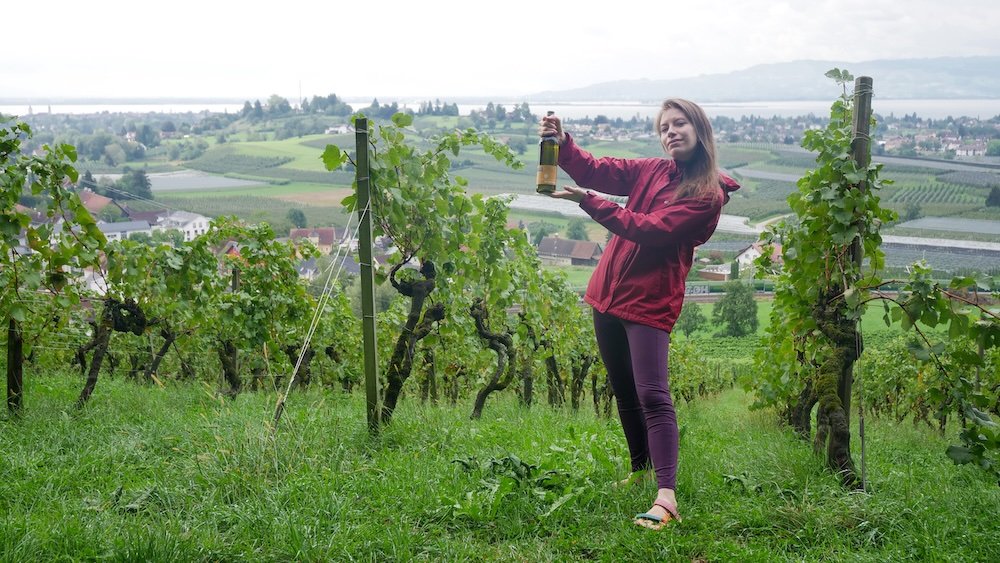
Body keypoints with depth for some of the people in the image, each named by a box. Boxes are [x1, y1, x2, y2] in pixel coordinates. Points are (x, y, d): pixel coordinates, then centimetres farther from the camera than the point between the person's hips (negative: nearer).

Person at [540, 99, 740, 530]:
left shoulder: (707, 195, -9)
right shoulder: (651, 171, 9)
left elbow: (652, 229, -20)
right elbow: (595, 171, 4)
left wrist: (589, 202, -24)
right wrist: (562, 143, -15)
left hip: (649, 303, -6)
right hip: (608, 295, 7)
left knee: (653, 396, -16)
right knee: (624, 393, 16)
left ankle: (666, 496, -19)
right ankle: (641, 471, 33)